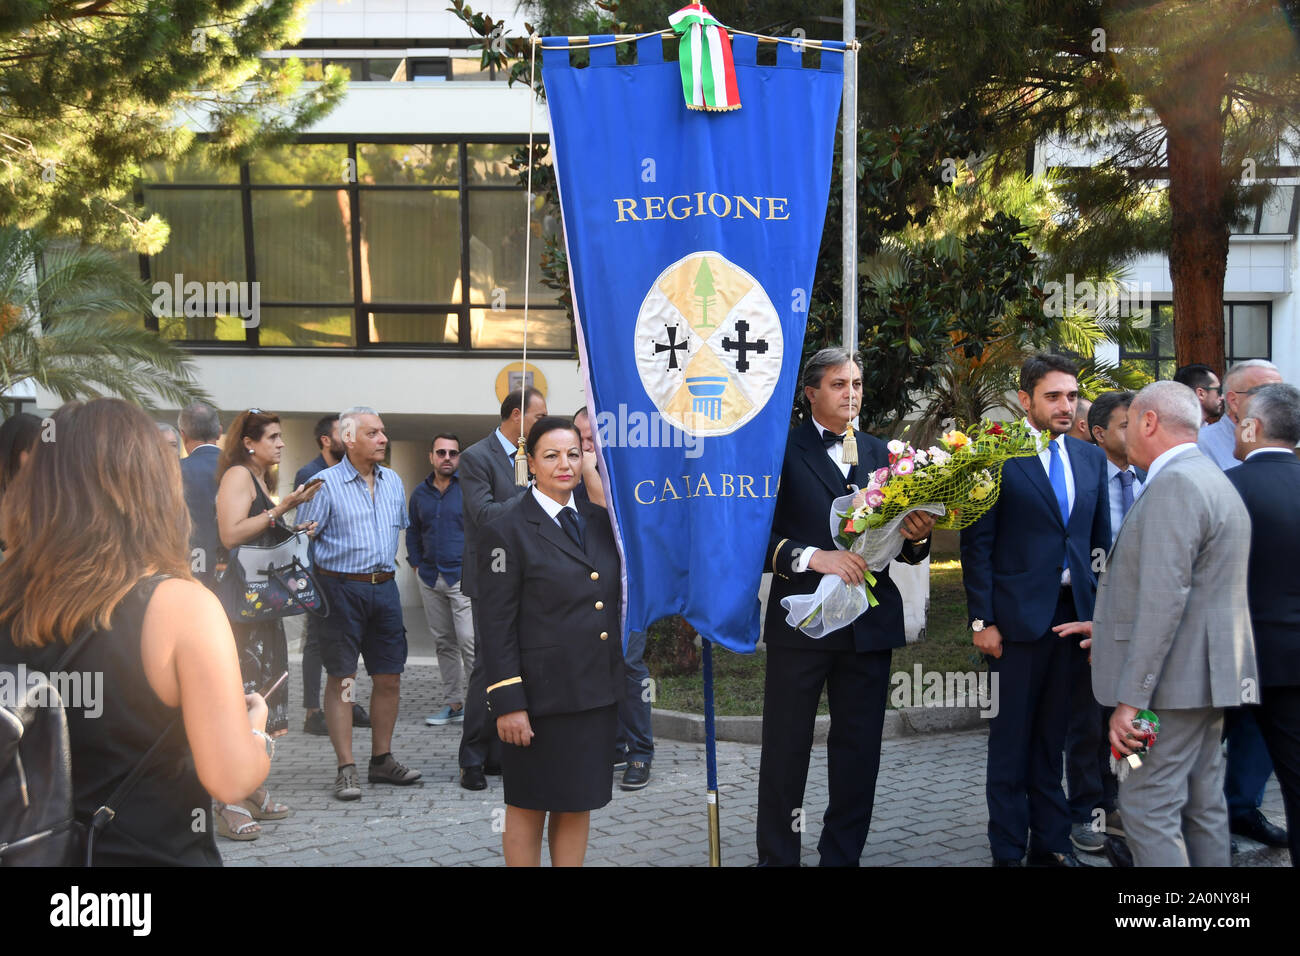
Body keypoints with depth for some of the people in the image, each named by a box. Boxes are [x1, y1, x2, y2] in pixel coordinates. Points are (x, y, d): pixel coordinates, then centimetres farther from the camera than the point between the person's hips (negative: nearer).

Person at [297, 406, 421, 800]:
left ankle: (381, 760, 19)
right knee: (341, 679, -1)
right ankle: (346, 769, 2)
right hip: (342, 587, -5)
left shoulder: (393, 481, 11)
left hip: (384, 587, 5)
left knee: (389, 678, 7)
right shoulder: (325, 483, -6)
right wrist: (310, 591, -12)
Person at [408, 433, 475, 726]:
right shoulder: (420, 493, 11)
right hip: (430, 580, 5)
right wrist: (416, 565, 11)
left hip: (464, 577, -5)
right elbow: (413, 531, 21)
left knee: (468, 642, -12)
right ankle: (453, 704, 16)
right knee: (444, 643, 9)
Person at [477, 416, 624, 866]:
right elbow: (496, 626, -11)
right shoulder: (506, 530, -8)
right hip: (540, 695, -6)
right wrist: (507, 702, -15)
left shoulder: (599, 520, 10)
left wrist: (619, 684, 11)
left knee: (578, 804, 12)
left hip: (596, 693, 6)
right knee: (529, 807, 5)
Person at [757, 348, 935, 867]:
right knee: (785, 751, 2)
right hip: (800, 623, -4)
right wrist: (813, 557, -23)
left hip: (868, 624, 5)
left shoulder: (879, 453, 13)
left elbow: (905, 549, 12)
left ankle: (843, 855, 20)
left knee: (859, 751, 10)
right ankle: (776, 857, 12)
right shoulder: (782, 450, -3)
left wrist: (917, 536, -10)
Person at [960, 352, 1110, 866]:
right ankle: (1008, 848, 13)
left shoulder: (1091, 458, 11)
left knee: (1052, 735, 12)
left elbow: (1100, 539, 14)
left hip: (1075, 611, 5)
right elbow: (976, 543, -7)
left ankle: (1050, 842, 21)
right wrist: (982, 620, -11)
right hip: (1019, 613, -5)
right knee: (1012, 737, 4)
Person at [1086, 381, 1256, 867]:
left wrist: (1131, 699, -24)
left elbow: (1165, 599, -24)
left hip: (1173, 680, -11)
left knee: (1148, 808, -8)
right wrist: (1109, 626, 29)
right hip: (1208, 676, 11)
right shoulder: (1215, 482, 17)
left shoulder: (1173, 485, -17)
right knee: (1202, 805, 13)